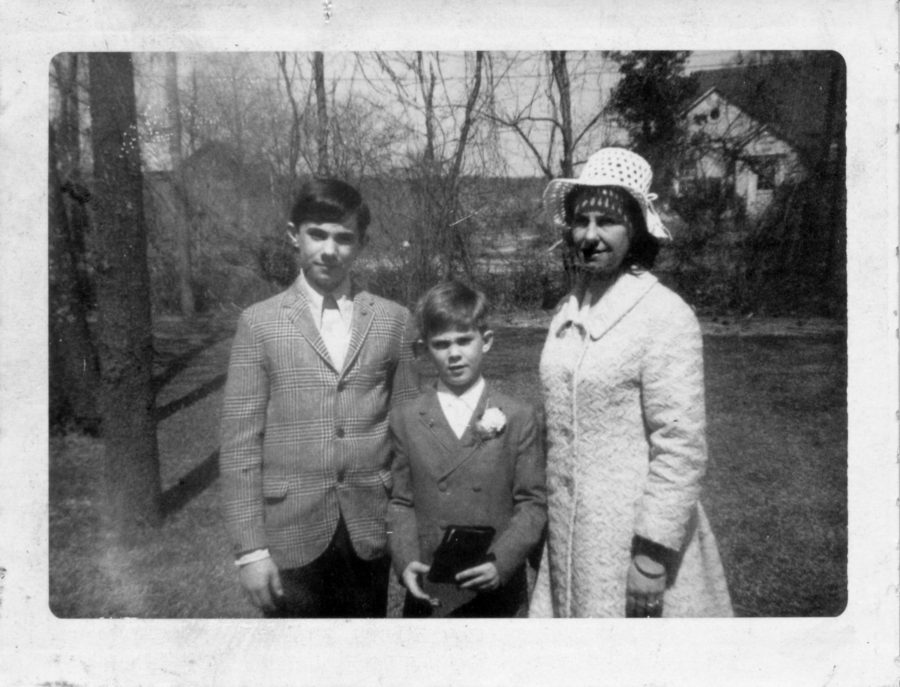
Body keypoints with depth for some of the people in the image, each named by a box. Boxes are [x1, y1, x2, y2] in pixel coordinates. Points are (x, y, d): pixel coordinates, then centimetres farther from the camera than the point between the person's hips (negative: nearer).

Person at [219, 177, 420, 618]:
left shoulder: (394, 321, 1)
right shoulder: (260, 323, -3)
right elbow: (239, 442, -4)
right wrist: (249, 548, -7)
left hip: (370, 533, 2)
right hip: (292, 533, -1)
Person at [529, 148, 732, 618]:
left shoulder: (666, 317, -15)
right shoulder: (568, 311, 5)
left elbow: (682, 450, -16)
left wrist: (652, 556, -16)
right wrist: (555, 522, 14)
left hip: (635, 539, -6)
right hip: (569, 536, 6)